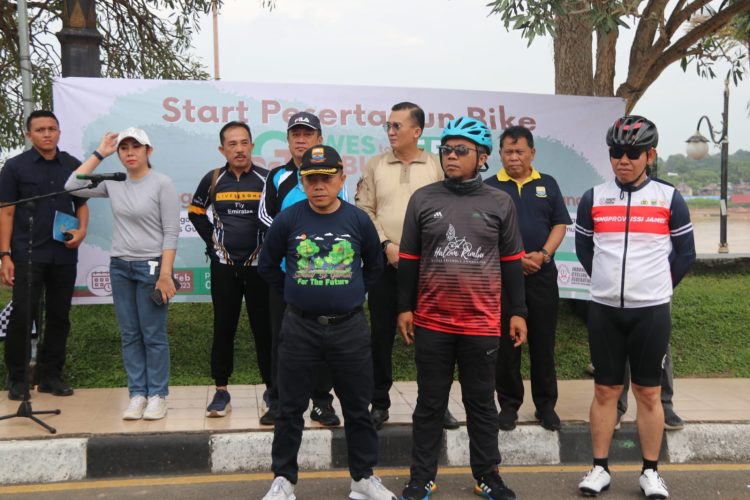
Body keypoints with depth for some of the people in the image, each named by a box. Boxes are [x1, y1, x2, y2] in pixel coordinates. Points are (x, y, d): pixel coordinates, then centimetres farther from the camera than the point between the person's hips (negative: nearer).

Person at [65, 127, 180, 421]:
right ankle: (137, 394, 16)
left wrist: (165, 273, -16)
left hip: (150, 266, -5)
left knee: (153, 335, 0)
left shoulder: (161, 184, -8)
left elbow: (171, 232, -10)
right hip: (120, 267, 5)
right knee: (129, 335, 9)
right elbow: (73, 187, 1)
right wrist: (99, 154, 2)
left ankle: (157, 395, 10)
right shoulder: (113, 184, 6)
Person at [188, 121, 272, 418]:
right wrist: (210, 239, 7)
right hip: (223, 265, 2)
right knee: (223, 327, 6)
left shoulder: (266, 179, -5)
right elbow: (195, 211, 18)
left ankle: (272, 388, 15)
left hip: (259, 265, -2)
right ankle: (221, 391, 16)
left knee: (264, 327, 3)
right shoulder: (213, 180, 2)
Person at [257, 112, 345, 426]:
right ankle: (278, 401, 15)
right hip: (284, 271, 1)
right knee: (281, 336, 5)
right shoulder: (278, 177, 6)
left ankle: (322, 401, 14)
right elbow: (265, 215, 9)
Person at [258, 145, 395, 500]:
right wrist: (293, 294, 6)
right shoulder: (287, 220, -5)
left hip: (350, 328, 1)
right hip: (300, 328, 0)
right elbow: (267, 266, 8)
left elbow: (374, 266, 12)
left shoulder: (358, 220, -2)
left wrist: (354, 295, 7)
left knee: (358, 408, 10)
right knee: (290, 409, 9)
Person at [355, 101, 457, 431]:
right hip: (384, 263, 1)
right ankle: (379, 404, 17)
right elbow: (364, 210, 2)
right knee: (381, 336, 6)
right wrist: (387, 245, -9)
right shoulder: (375, 165, 7)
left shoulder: (436, 167, 3)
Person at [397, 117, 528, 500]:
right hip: (431, 323, 0)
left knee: (482, 403, 12)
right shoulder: (422, 199, 3)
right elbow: (408, 260, 6)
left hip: (482, 324, 0)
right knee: (429, 403, 10)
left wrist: (518, 312, 5)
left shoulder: (500, 203, 3)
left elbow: (511, 262, 7)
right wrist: (404, 307, 2)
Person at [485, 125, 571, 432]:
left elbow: (560, 224, 7)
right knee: (506, 343, 4)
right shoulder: (490, 187, 3)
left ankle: (546, 404, 17)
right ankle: (509, 404, 15)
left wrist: (543, 254, -9)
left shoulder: (547, 185, 10)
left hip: (542, 274, 2)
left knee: (543, 342, 6)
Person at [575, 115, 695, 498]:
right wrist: (609, 281, 11)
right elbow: (583, 248, 14)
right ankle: (600, 468, 18)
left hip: (651, 310, -1)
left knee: (648, 393, 6)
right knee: (605, 390, 8)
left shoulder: (669, 198, 0)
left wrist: (657, 286, 6)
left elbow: (685, 253, 7)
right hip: (604, 309, 1)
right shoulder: (593, 198, 3)